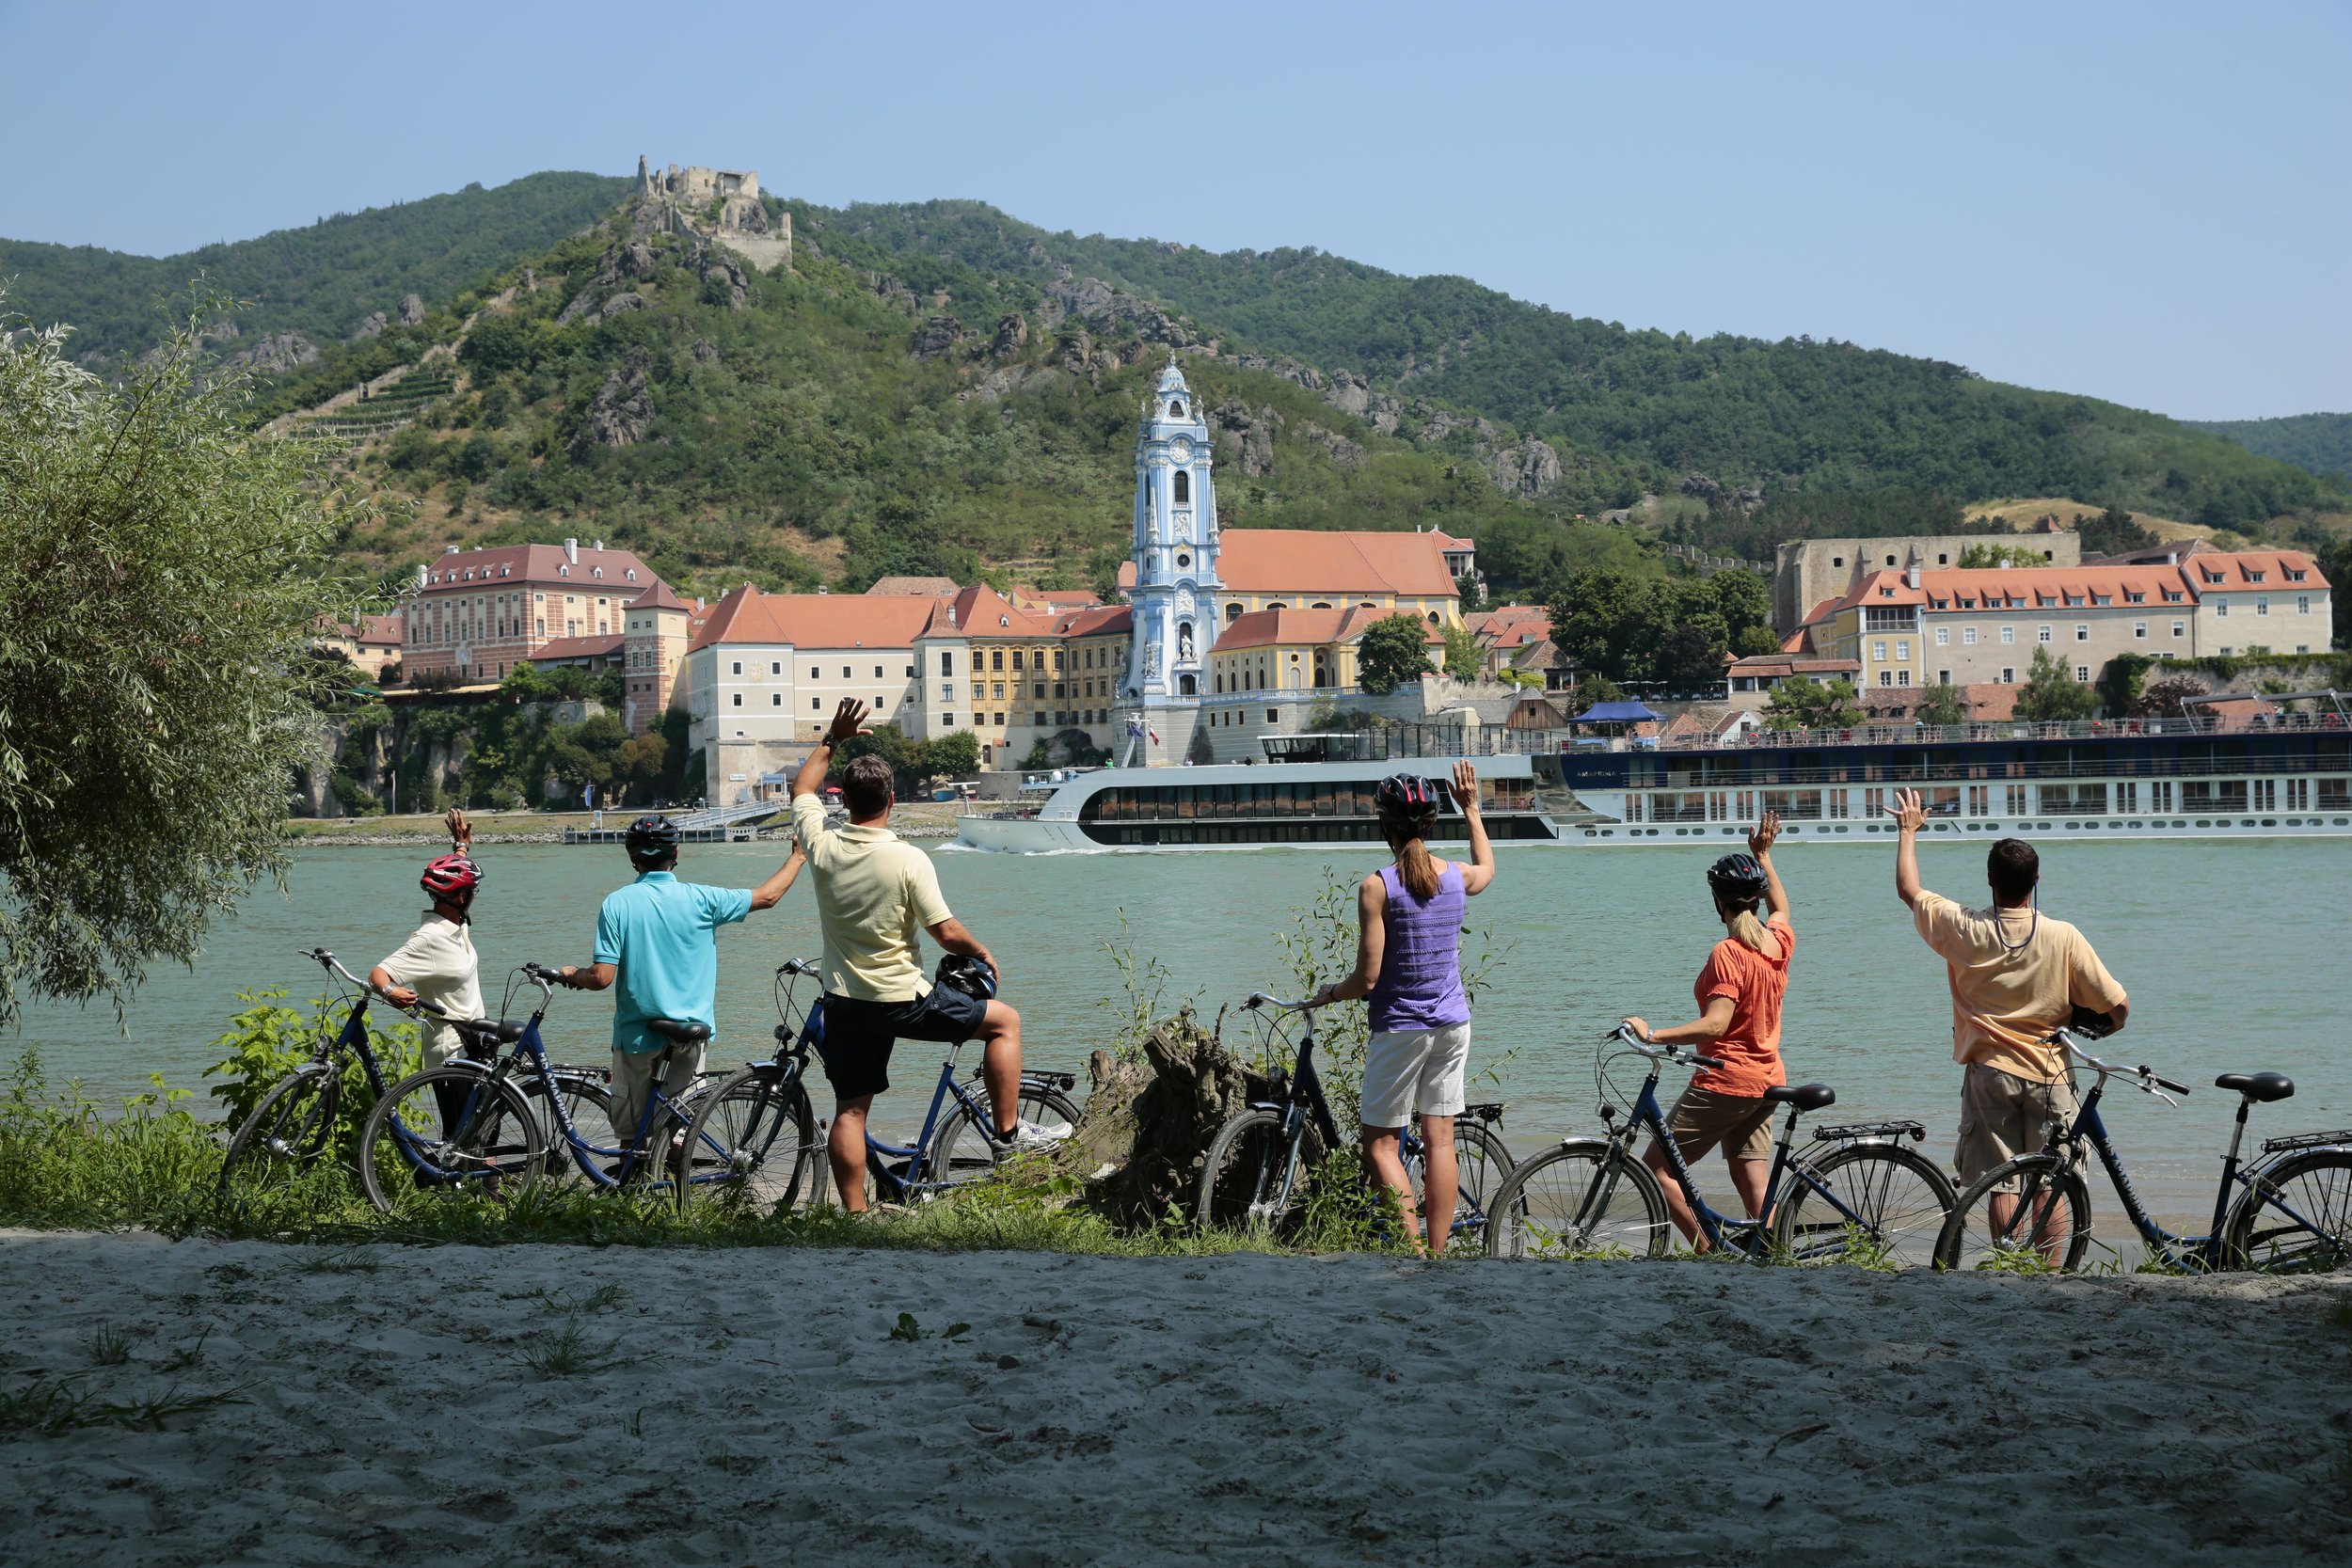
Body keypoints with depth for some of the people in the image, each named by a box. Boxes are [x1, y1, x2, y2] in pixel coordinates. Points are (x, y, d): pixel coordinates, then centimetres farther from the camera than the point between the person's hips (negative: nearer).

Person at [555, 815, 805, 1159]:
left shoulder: (617, 903, -8)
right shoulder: (700, 899, -5)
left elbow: (602, 977, -12)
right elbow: (768, 896, 7)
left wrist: (573, 975, 10)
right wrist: (797, 857, 23)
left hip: (637, 1036, -1)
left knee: (631, 1133, 8)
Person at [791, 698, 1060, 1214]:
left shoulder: (823, 847, -5)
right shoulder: (909, 860, -17)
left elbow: (803, 788, 15)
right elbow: (947, 932, -14)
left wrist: (831, 738, 22)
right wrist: (985, 954, 5)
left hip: (844, 1003, 4)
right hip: (903, 1001, -4)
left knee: (850, 1111, 9)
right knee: (1004, 1021, 13)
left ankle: (854, 1215, 8)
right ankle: (1009, 1131, 12)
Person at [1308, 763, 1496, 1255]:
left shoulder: (1377, 886, -14)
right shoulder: (1456, 877, 2)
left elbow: (1367, 978, -14)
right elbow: (1487, 867, 30)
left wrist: (1329, 994, 5)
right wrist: (1471, 809, 39)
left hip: (1400, 1026, -5)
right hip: (1453, 1024, 5)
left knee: (1380, 1142, 2)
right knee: (1440, 1140, 7)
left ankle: (1413, 1252, -9)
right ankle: (1437, 1254, 8)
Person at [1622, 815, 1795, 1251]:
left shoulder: (1728, 954, -17)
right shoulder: (1780, 941, 5)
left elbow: (1716, 1023, -27)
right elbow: (1780, 907, 30)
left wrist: (1653, 1035, -31)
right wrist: (1763, 856, 39)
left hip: (1725, 1081, -8)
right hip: (1768, 1081, 8)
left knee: (1658, 1164, 0)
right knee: (1754, 1181, 8)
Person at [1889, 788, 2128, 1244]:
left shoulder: (1964, 930, -8)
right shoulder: (2063, 938, -10)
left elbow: (1908, 889, 8)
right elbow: (2117, 1004, -8)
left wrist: (1908, 830, 21)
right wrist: (2105, 1027, 16)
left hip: (1989, 1071, 0)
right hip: (2047, 1073, 0)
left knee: (2000, 1183, 3)